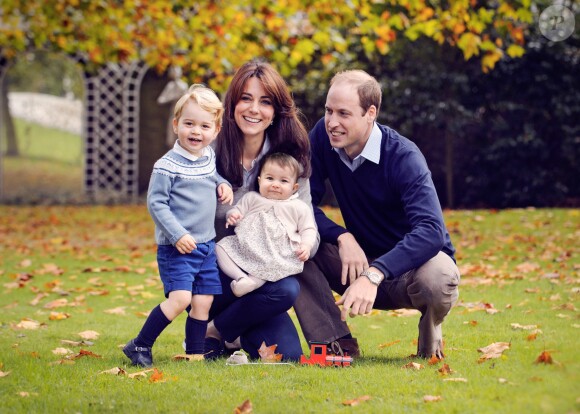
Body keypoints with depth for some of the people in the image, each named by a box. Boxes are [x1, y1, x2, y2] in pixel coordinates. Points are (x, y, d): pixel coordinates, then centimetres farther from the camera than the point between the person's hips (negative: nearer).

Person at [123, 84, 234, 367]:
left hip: (207, 245, 7)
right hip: (176, 248, -7)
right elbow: (155, 203, -14)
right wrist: (178, 235, -21)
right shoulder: (167, 166, -14)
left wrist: (222, 185, 7)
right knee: (180, 298, -17)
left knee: (203, 301, 6)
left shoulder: (209, 157, 8)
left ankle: (195, 354, 18)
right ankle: (139, 347, -6)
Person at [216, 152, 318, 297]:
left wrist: (306, 245, -8)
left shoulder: (299, 207, 15)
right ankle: (241, 277, -33)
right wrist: (232, 215, -7)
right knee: (221, 246, -17)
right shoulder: (251, 198, 21)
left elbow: (308, 229, 13)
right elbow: (238, 210, 19)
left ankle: (254, 281, -45)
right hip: (245, 246, 3)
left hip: (279, 252, -3)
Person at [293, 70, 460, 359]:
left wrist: (374, 275, -49)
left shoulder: (403, 157, -24)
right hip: (361, 259, 4)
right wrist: (343, 237, -28)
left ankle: (430, 326, -2)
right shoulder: (323, 136, -9)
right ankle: (337, 345, -13)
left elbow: (430, 231, -36)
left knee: (437, 279, -39)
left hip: (409, 263, -4)